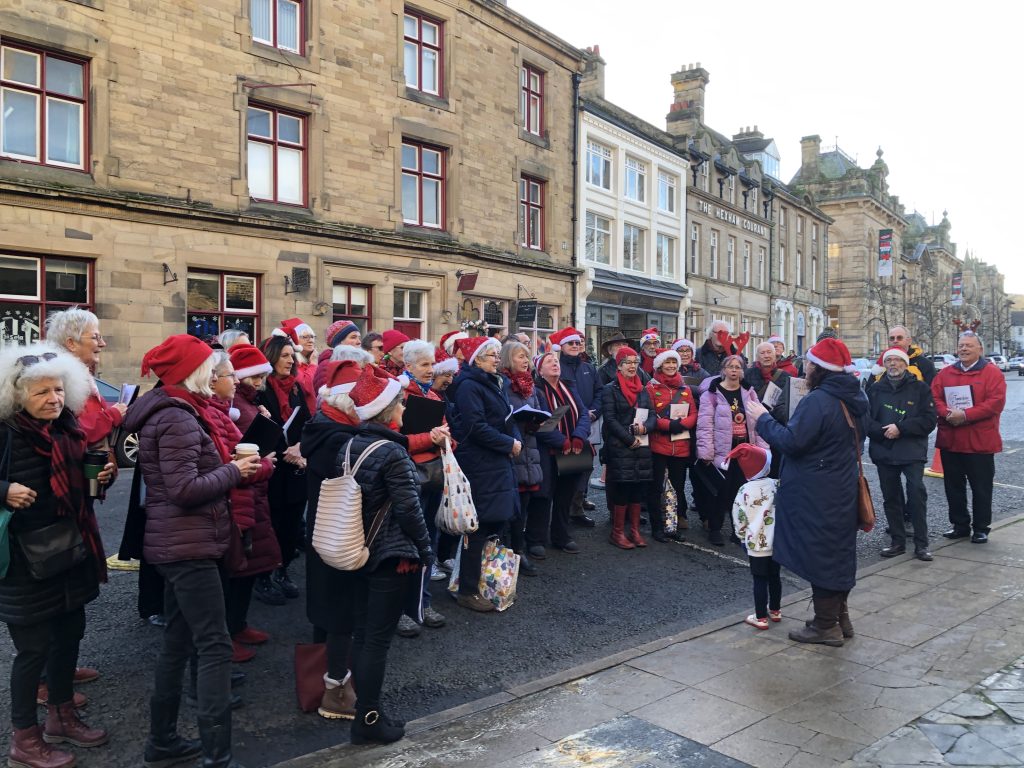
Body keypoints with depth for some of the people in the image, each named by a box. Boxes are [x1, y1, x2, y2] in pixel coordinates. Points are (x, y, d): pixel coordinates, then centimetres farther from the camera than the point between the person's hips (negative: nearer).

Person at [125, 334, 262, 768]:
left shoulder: (172, 412, 14)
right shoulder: (178, 419, -18)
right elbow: (185, 489, -25)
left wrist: (230, 467, 6)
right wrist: (233, 471, -13)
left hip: (177, 545, 10)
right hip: (189, 546, -10)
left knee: (178, 643, 17)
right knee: (215, 646, -7)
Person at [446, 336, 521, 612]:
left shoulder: (494, 383, 16)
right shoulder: (468, 386, -13)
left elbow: (508, 419, 19)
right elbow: (476, 427, -21)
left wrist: (516, 439, -1)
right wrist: (509, 444, -14)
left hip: (498, 463, 9)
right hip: (479, 466, -9)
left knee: (496, 523, 13)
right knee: (479, 528, -4)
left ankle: (488, 582, 27)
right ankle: (467, 591, 7)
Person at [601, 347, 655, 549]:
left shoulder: (642, 390, 15)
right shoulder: (610, 390, -2)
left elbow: (652, 415, 10)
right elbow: (610, 419, -11)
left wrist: (645, 427, -13)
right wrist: (629, 440, -15)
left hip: (642, 447, 5)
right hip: (619, 447, -5)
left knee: (639, 488, 7)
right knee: (621, 489, -4)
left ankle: (635, 530, 18)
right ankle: (618, 532, 7)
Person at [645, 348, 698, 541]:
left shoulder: (685, 389, 13)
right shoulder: (652, 387, 0)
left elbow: (694, 414, 5)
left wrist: (682, 424, -14)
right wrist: (668, 425, -20)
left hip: (681, 445, 4)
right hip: (658, 445, -4)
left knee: (678, 486, 10)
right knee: (657, 487, 1)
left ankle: (676, 525, 21)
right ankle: (657, 527, 10)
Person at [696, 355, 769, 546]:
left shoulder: (749, 392, 9)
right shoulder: (712, 393, -6)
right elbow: (705, 425, -11)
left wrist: (761, 447, 2)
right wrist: (706, 452, -16)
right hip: (721, 451, -4)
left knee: (741, 490, 9)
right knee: (721, 490, 0)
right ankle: (714, 529, 15)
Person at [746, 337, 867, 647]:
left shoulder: (817, 401, -22)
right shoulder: (854, 399, 8)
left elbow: (791, 441, -26)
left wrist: (762, 419, -13)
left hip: (816, 495, -9)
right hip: (843, 490, 9)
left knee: (818, 554, 1)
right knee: (839, 551, 18)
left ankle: (826, 625, 11)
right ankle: (840, 616, 30)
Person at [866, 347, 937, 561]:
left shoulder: (920, 388, 2)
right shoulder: (875, 390, 9)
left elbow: (929, 420, -7)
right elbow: (866, 419, 2)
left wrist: (900, 428, -16)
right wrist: (882, 431, -16)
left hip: (912, 452, -3)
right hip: (883, 453, 3)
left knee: (917, 493, -12)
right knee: (891, 497, 9)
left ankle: (921, 544, -3)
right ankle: (898, 541, 19)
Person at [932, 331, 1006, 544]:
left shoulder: (992, 373, -4)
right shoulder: (945, 373, 9)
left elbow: (996, 402, -15)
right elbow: (934, 398, 1)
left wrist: (965, 415, -22)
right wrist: (947, 413, -18)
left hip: (980, 442, -4)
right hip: (949, 441, 4)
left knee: (981, 488, 5)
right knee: (953, 486, 12)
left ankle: (981, 528, 18)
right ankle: (960, 525, 24)